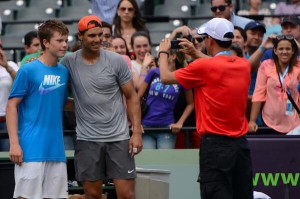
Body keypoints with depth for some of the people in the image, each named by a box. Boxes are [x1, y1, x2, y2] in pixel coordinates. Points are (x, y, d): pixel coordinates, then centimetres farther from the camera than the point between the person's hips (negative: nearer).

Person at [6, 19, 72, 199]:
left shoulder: (64, 71, 10)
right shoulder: (28, 70, -6)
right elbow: (12, 106, -6)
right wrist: (14, 143, -13)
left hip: (56, 149, 6)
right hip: (31, 148, -6)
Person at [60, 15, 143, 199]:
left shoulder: (116, 61, -3)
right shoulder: (69, 62, 0)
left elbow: (132, 97, 2)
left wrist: (137, 132, -6)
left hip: (119, 137, -1)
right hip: (87, 139, 1)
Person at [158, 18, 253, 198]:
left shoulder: (204, 67, -13)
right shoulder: (244, 65, 5)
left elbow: (166, 78, 0)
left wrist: (163, 52, 16)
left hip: (216, 144, -6)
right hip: (241, 143, 6)